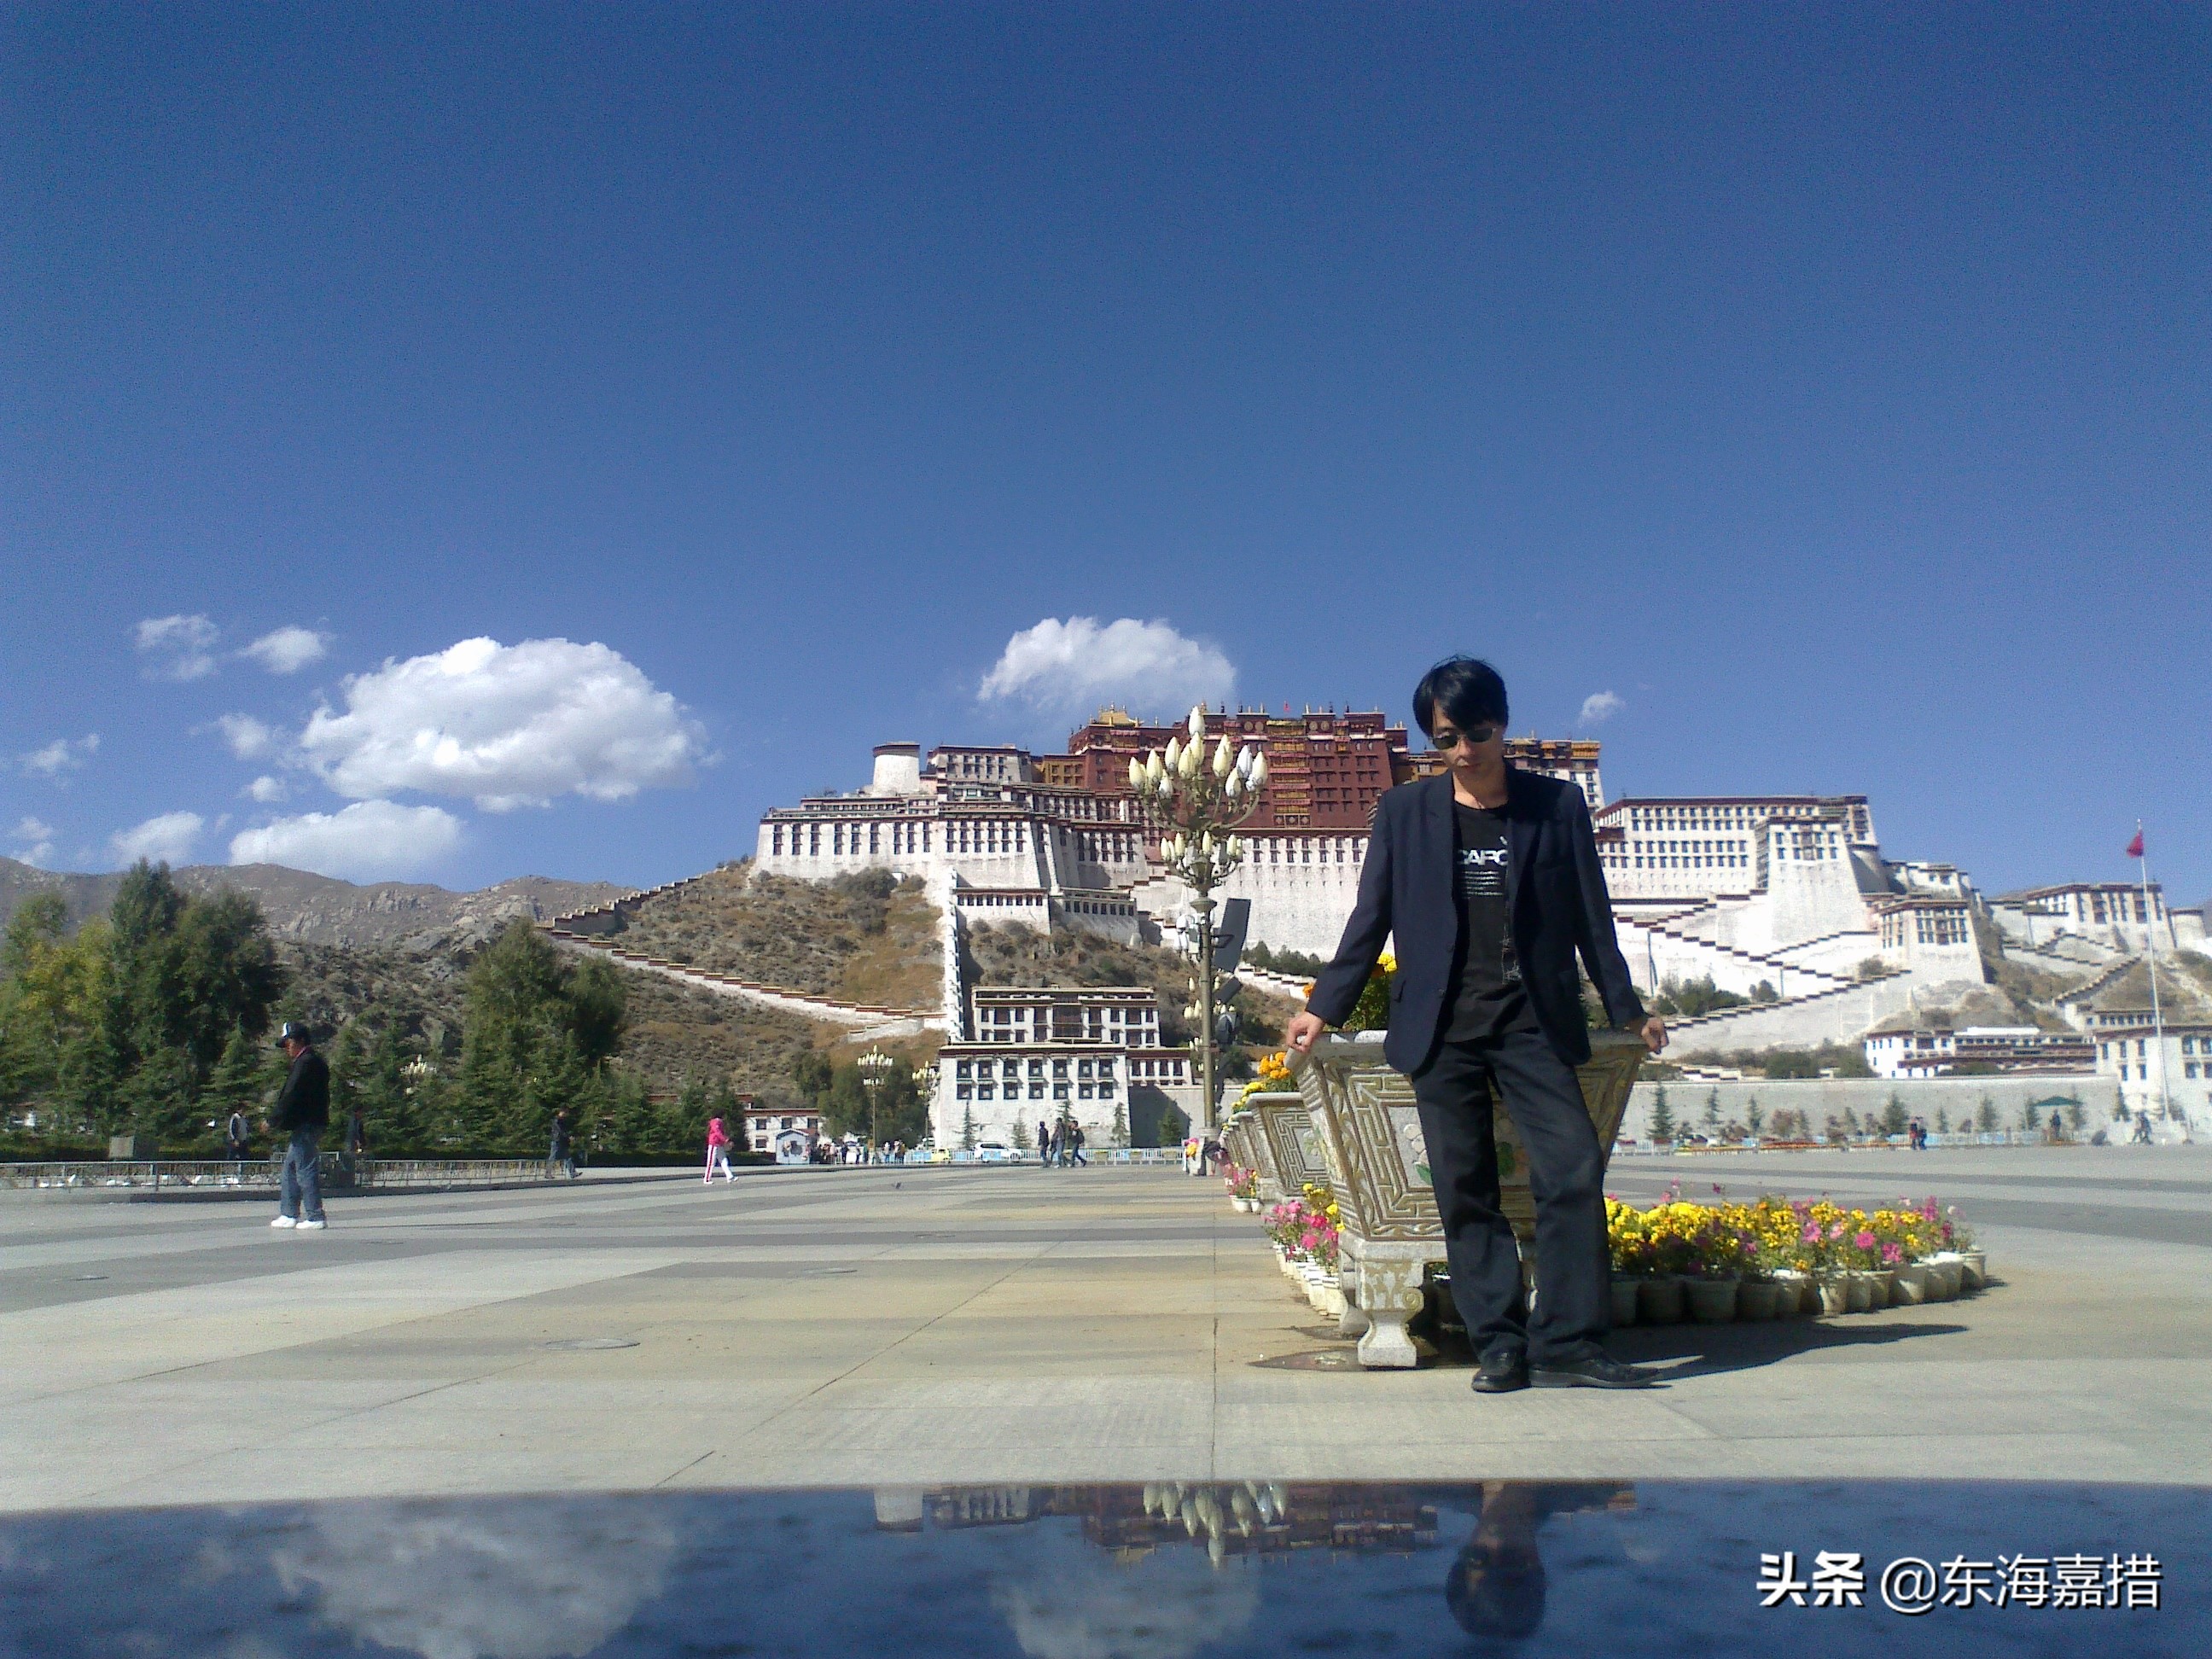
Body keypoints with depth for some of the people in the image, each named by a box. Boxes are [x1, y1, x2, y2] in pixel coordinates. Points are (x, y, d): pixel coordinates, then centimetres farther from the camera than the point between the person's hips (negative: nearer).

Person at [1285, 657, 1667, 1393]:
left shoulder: (1558, 805, 6)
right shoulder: (1404, 811, 7)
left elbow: (1591, 917, 11)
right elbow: (1370, 918, 8)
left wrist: (1629, 1009, 14)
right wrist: (1323, 1007, 3)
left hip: (1534, 1023, 0)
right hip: (1442, 1028, 0)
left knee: (1574, 1171, -10)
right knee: (1465, 1193, 0)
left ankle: (1567, 1344, -3)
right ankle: (1499, 1348, 6)